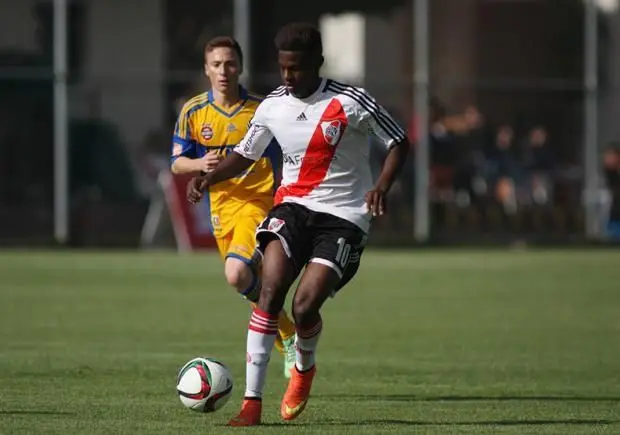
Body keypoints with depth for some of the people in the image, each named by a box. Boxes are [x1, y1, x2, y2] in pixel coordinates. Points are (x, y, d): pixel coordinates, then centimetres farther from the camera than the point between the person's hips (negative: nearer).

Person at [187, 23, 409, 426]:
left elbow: (399, 143, -2)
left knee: (304, 307, -17)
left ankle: (304, 366, 21)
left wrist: (382, 186, -20)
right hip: (292, 207, 3)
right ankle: (252, 402, -19)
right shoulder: (272, 107, 3)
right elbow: (245, 155, 18)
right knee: (270, 290, -21)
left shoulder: (351, 102, -10)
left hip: (342, 217, -3)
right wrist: (208, 178, -2)